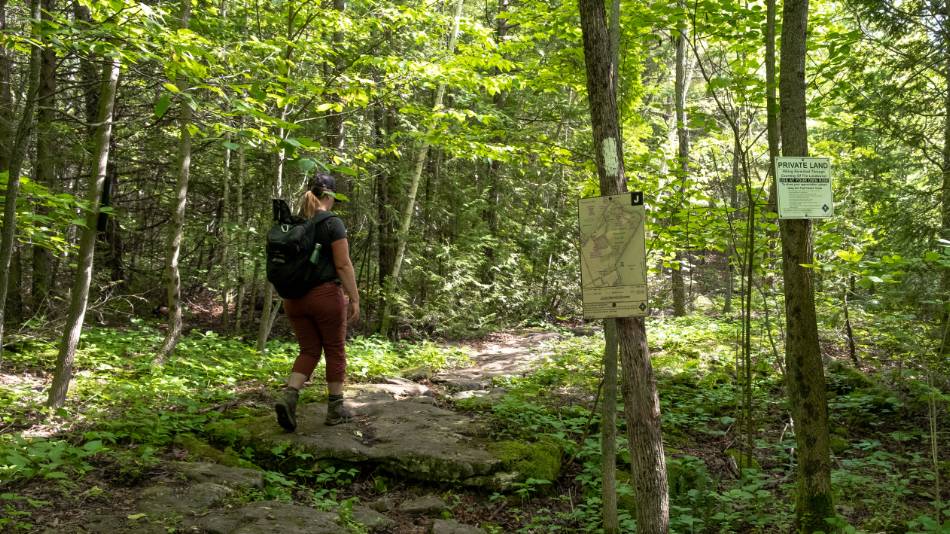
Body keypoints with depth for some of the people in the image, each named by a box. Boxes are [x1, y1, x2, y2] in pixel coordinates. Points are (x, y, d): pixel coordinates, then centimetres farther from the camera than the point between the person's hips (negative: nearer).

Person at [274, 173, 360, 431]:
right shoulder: (332, 224, -10)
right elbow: (343, 265, -14)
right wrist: (354, 298, -9)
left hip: (295, 299, 5)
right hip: (326, 295, -5)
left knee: (309, 350, 13)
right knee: (335, 351, 9)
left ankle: (288, 397, -8)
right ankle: (335, 409, 16)